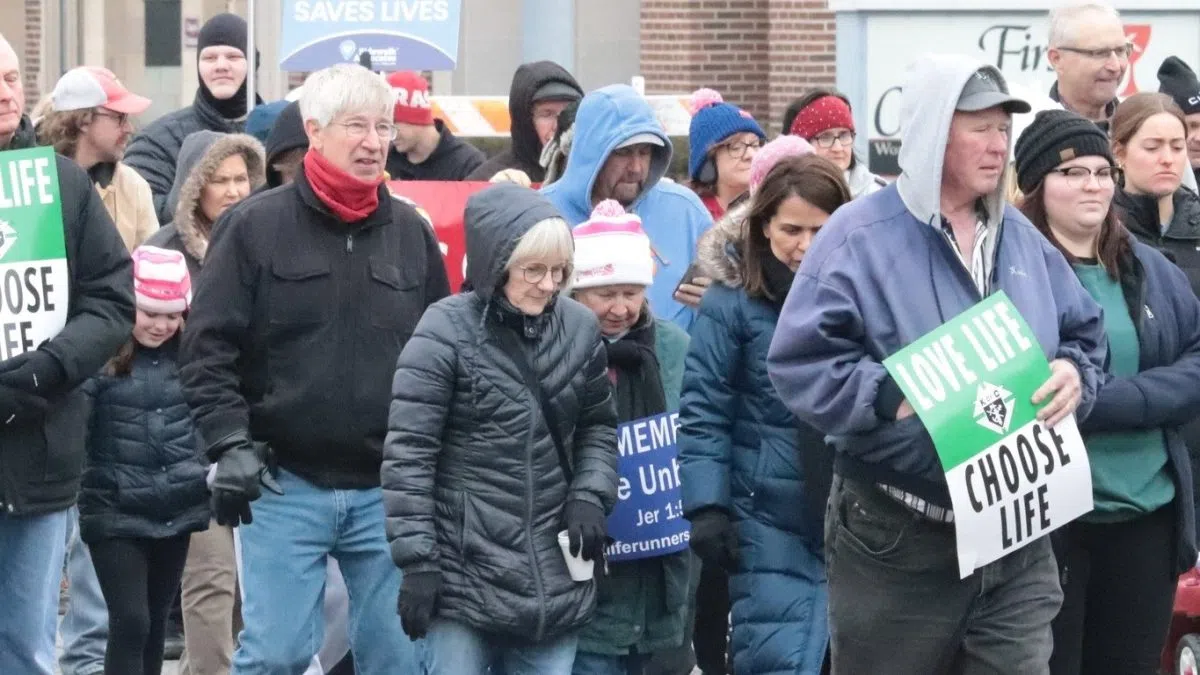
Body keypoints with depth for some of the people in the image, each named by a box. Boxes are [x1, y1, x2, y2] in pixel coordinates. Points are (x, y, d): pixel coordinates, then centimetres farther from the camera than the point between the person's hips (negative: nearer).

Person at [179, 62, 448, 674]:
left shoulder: (411, 234, 11)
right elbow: (209, 348, -4)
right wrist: (230, 444, -14)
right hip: (284, 485, -3)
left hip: (387, 488, 3)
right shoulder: (254, 227, -1)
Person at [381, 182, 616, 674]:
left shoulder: (579, 328, 6)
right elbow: (408, 454, -10)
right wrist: (416, 560, -13)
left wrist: (590, 496, 1)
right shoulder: (446, 332, -9)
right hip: (464, 575, -5)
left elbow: (598, 426, 19)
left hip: (553, 576, 5)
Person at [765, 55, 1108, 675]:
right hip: (895, 544, -5)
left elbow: (1085, 335, 19)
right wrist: (893, 397, -25)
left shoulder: (1021, 239, 13)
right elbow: (799, 361, -13)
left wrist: (1074, 373, -4)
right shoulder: (860, 236, -8)